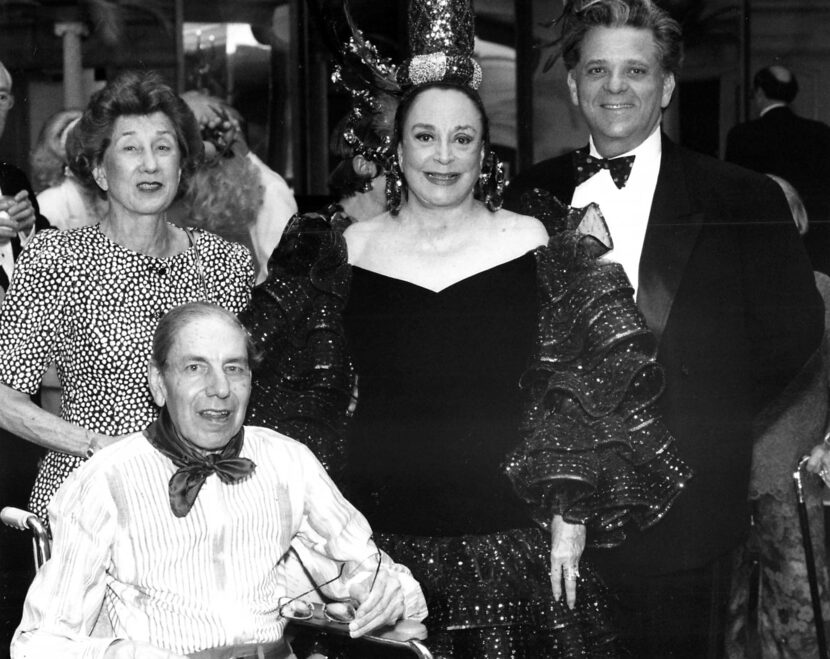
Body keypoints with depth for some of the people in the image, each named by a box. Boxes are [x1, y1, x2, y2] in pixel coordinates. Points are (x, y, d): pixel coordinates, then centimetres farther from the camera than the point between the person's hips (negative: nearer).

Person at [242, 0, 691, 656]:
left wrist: (570, 513, -4)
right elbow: (312, 397, 10)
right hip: (378, 529, 1)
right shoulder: (347, 252, 4)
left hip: (507, 532, -1)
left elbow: (570, 393, 2)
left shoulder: (533, 244, 1)